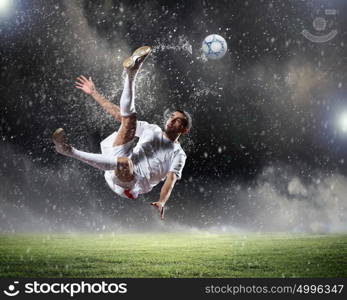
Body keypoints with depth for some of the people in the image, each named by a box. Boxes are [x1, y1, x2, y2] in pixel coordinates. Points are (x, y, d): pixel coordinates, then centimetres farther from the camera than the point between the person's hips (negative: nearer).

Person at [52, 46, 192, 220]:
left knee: (124, 162, -42)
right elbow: (118, 115, 23)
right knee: (128, 118, -5)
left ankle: (69, 150, -45)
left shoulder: (178, 155, 14)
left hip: (131, 185, -4)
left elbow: (171, 179, -5)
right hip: (114, 171, 4)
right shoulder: (152, 130, 25)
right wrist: (93, 93, 20)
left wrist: (161, 202, -26)